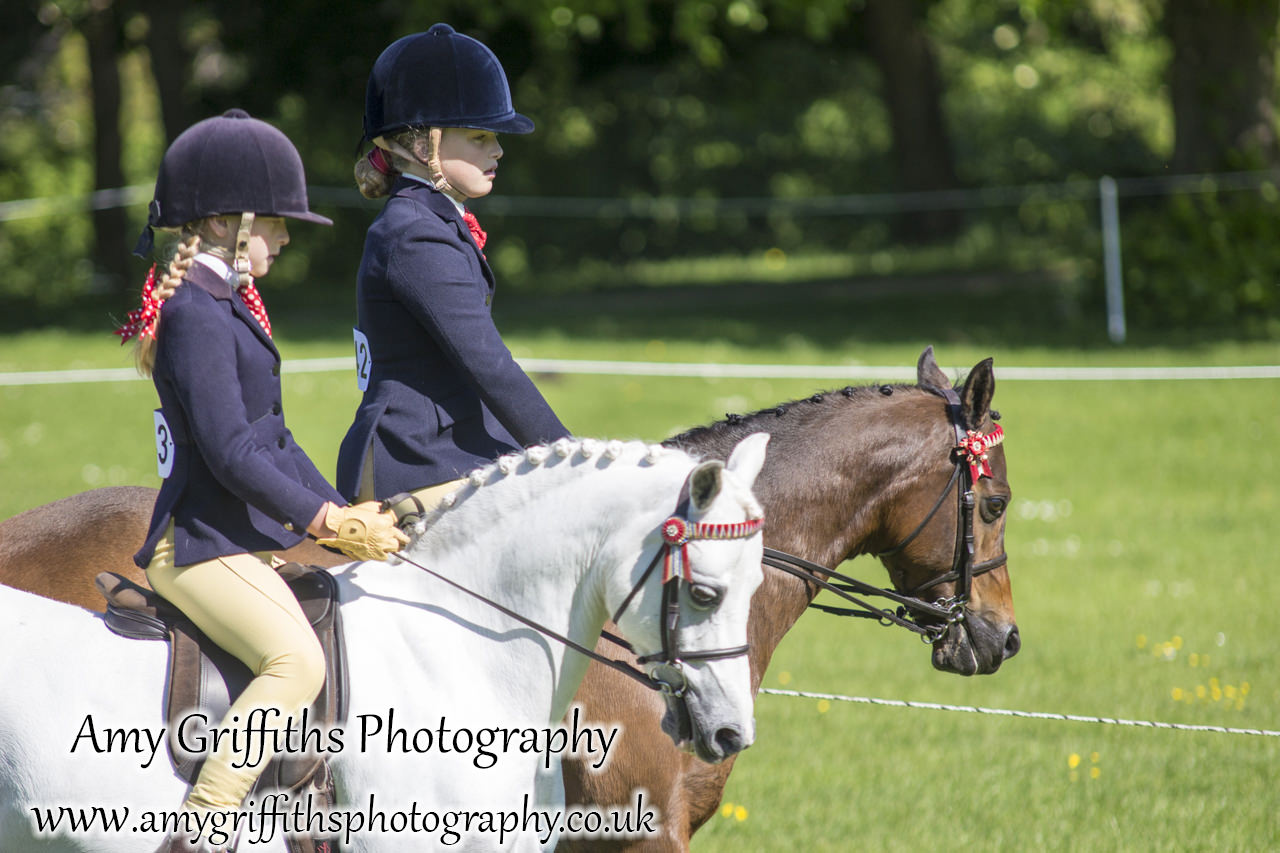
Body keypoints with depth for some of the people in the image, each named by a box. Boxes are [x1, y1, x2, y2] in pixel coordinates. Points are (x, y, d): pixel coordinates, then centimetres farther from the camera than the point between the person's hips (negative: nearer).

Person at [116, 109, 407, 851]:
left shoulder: (229, 308, 19)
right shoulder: (195, 315, -14)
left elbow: (273, 440, 23)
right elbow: (229, 453, -21)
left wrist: (344, 516, 15)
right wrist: (327, 521, -17)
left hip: (249, 539, 11)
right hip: (202, 547, -11)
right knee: (298, 658, -30)